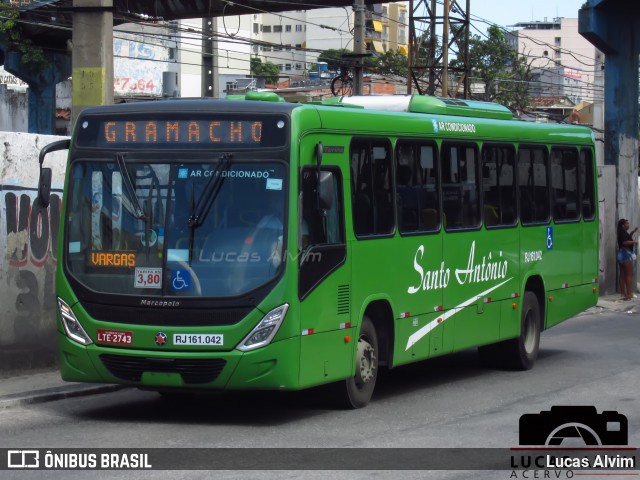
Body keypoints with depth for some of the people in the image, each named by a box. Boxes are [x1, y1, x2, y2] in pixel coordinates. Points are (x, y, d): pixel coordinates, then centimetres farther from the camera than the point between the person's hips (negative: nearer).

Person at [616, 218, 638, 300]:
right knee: (629, 275, -10)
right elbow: (625, 242, -26)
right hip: (626, 254, -10)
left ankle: (624, 293, 11)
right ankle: (629, 294, -16)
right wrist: (634, 242, -15)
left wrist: (632, 232, 23)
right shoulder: (623, 232, -14)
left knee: (623, 275, 9)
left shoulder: (622, 233, 15)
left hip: (621, 254, 10)